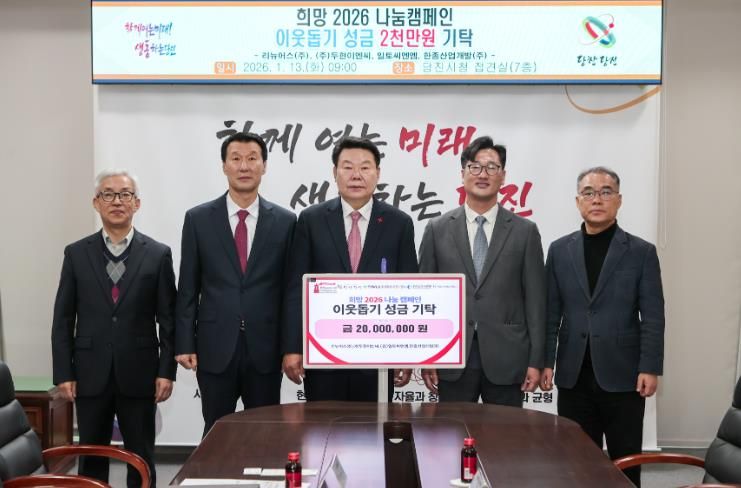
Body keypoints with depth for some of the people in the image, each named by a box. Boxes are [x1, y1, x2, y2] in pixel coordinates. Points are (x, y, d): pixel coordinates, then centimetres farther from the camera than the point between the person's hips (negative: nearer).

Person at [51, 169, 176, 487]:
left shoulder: (158, 254, 1)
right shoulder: (76, 254, 4)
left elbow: (168, 319, 1)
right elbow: (63, 320, 4)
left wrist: (166, 371, -5)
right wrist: (63, 373, -2)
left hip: (138, 374, -1)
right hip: (90, 375, 1)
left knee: (142, 459, 8)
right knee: (91, 459, 10)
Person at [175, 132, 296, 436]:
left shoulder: (284, 221, 3)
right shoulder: (198, 219, 2)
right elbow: (187, 288, 3)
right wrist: (184, 344, -2)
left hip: (265, 349, 0)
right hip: (215, 348, 0)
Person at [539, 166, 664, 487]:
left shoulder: (642, 252, 0)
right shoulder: (560, 250, 7)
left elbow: (652, 317, -3)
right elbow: (551, 313, 7)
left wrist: (650, 368, -10)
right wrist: (546, 362, 1)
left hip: (623, 376, -2)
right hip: (573, 376, 2)